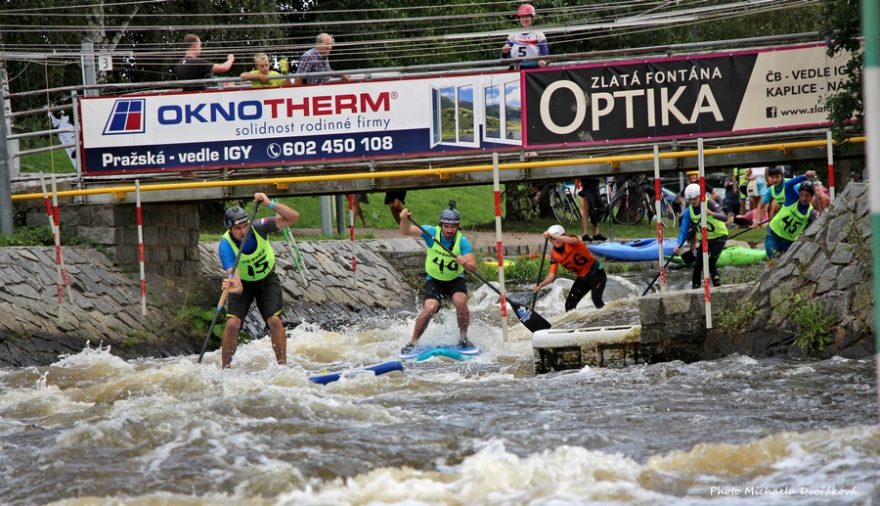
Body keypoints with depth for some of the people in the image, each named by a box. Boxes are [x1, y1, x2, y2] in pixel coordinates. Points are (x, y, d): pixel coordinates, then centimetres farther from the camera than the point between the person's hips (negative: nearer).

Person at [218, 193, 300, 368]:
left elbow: (293, 217, -29)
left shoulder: (259, 227, -25)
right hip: (243, 283, -1)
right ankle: (224, 368, -2)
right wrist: (234, 286, -67)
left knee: (274, 320, -16)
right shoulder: (226, 245, -29)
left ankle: (283, 365, -7)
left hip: (267, 280, 1)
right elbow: (232, 272, -43)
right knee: (232, 324, -15)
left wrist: (271, 204, -43)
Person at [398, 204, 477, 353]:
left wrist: (465, 263, -48)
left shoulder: (462, 241, -16)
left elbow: (473, 266, -24)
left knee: (460, 302, -27)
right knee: (430, 308, -23)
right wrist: (404, 220, -44)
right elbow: (406, 231, -22)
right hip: (434, 280, 0)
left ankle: (463, 338, -5)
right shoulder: (432, 233, -15)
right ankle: (413, 342, -7)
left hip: (455, 280, 0)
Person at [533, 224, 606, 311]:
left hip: (596, 273, -6)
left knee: (596, 299, -25)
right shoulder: (554, 254, -5)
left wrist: (553, 235, -55)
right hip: (582, 278, 6)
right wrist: (541, 284, -27)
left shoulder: (570, 242, -20)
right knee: (569, 304, 1)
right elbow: (552, 275, -8)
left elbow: (572, 240, -46)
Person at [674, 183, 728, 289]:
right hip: (705, 239, 5)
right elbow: (684, 230, -13)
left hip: (719, 237, -5)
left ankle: (717, 286, -5)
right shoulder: (689, 211, -8)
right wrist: (679, 245, -30)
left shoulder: (710, 204, -22)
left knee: (711, 262, -19)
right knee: (698, 265, -6)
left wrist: (712, 214, -55)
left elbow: (724, 218, -35)